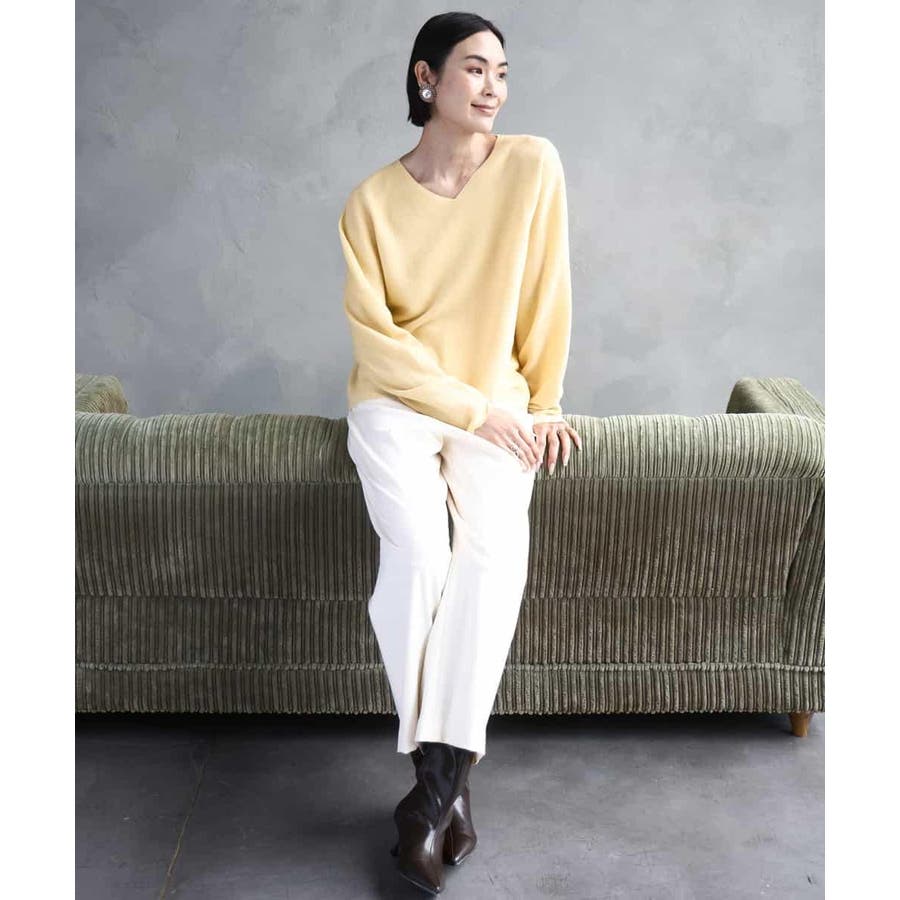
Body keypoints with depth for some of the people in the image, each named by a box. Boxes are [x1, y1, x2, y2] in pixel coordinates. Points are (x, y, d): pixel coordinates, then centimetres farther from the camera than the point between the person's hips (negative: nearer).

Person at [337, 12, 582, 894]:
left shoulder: (532, 165, -1)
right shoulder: (372, 199, -3)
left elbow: (546, 293, 3)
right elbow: (374, 338, -7)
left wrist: (542, 403, 3)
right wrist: (471, 410, -13)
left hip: (497, 405, 1)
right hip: (397, 399, 0)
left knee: (495, 545, -27)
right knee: (416, 549, -27)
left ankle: (436, 776, -21)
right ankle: (446, 774, -13)